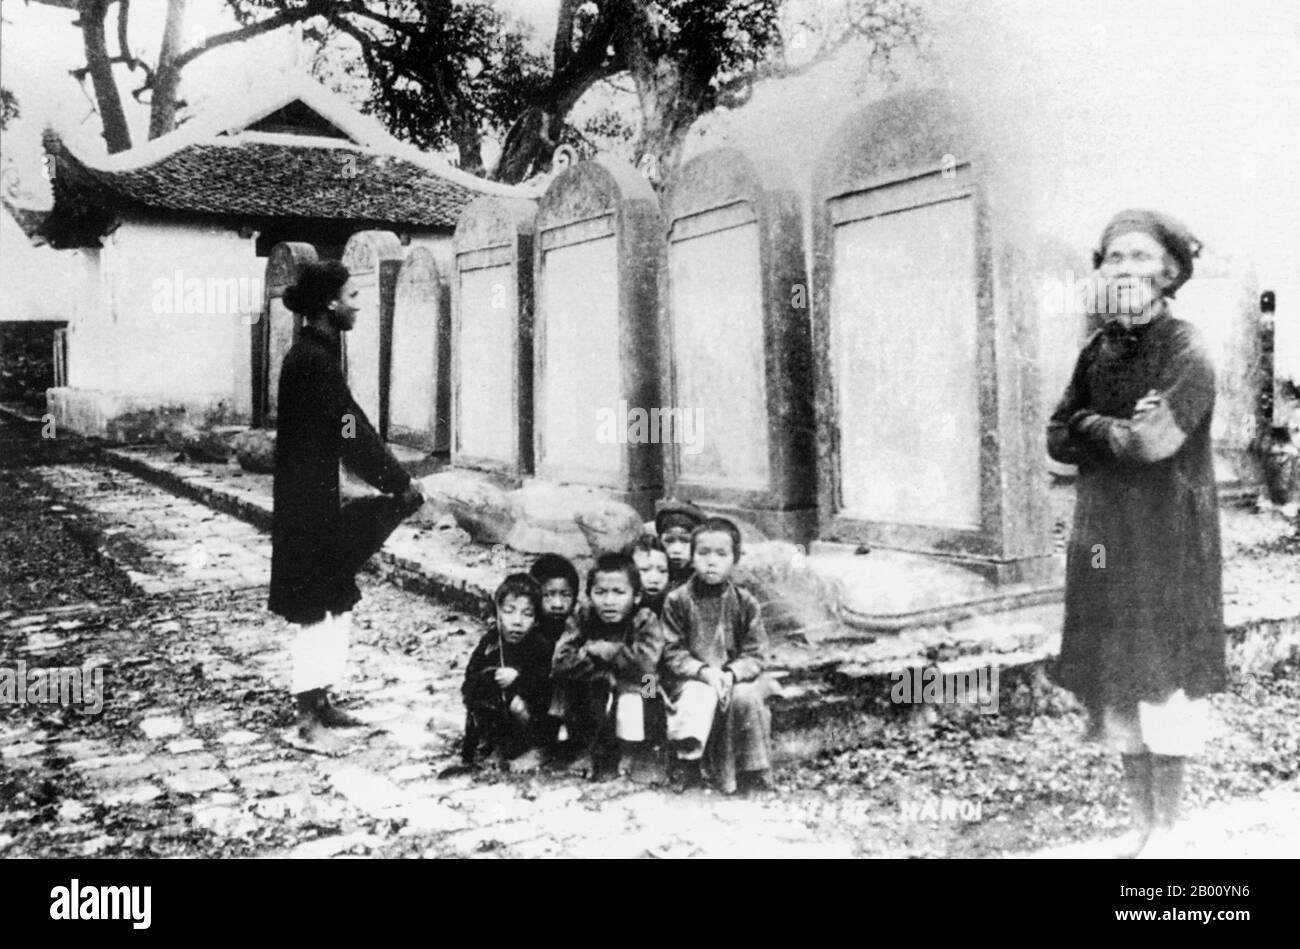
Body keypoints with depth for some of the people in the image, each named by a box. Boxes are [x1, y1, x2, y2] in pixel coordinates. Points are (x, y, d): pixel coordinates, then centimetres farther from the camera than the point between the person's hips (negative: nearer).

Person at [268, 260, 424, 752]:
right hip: (309, 504, -10)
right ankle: (307, 720, 7)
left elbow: (352, 429, 13)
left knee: (337, 603, 17)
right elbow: (350, 435, -21)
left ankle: (321, 703, 27)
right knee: (318, 610, -2)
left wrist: (397, 481, 10)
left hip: (316, 498, 10)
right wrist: (400, 484, -13)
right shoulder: (314, 360, -19)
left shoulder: (315, 353, 13)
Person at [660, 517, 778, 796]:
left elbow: (753, 656, -2)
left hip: (736, 678, 2)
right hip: (691, 680, -1)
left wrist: (731, 674, -22)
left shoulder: (745, 602, 0)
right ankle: (687, 764, -22)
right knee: (701, 695, -34)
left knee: (746, 697, -29)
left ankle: (752, 773, -13)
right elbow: (673, 653, -5)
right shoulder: (677, 600, -3)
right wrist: (704, 671, -22)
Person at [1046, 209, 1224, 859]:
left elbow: (1154, 442, -23)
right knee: (1117, 688, 10)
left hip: (1168, 544, -6)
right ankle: (1139, 822, 24)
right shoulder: (1098, 351, 9)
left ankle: (1168, 829, 16)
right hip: (1103, 542, 6)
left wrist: (1089, 424, -6)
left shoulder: (1187, 354, -10)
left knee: (1165, 684, 2)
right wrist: (1123, 430, -10)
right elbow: (1057, 441, 5)